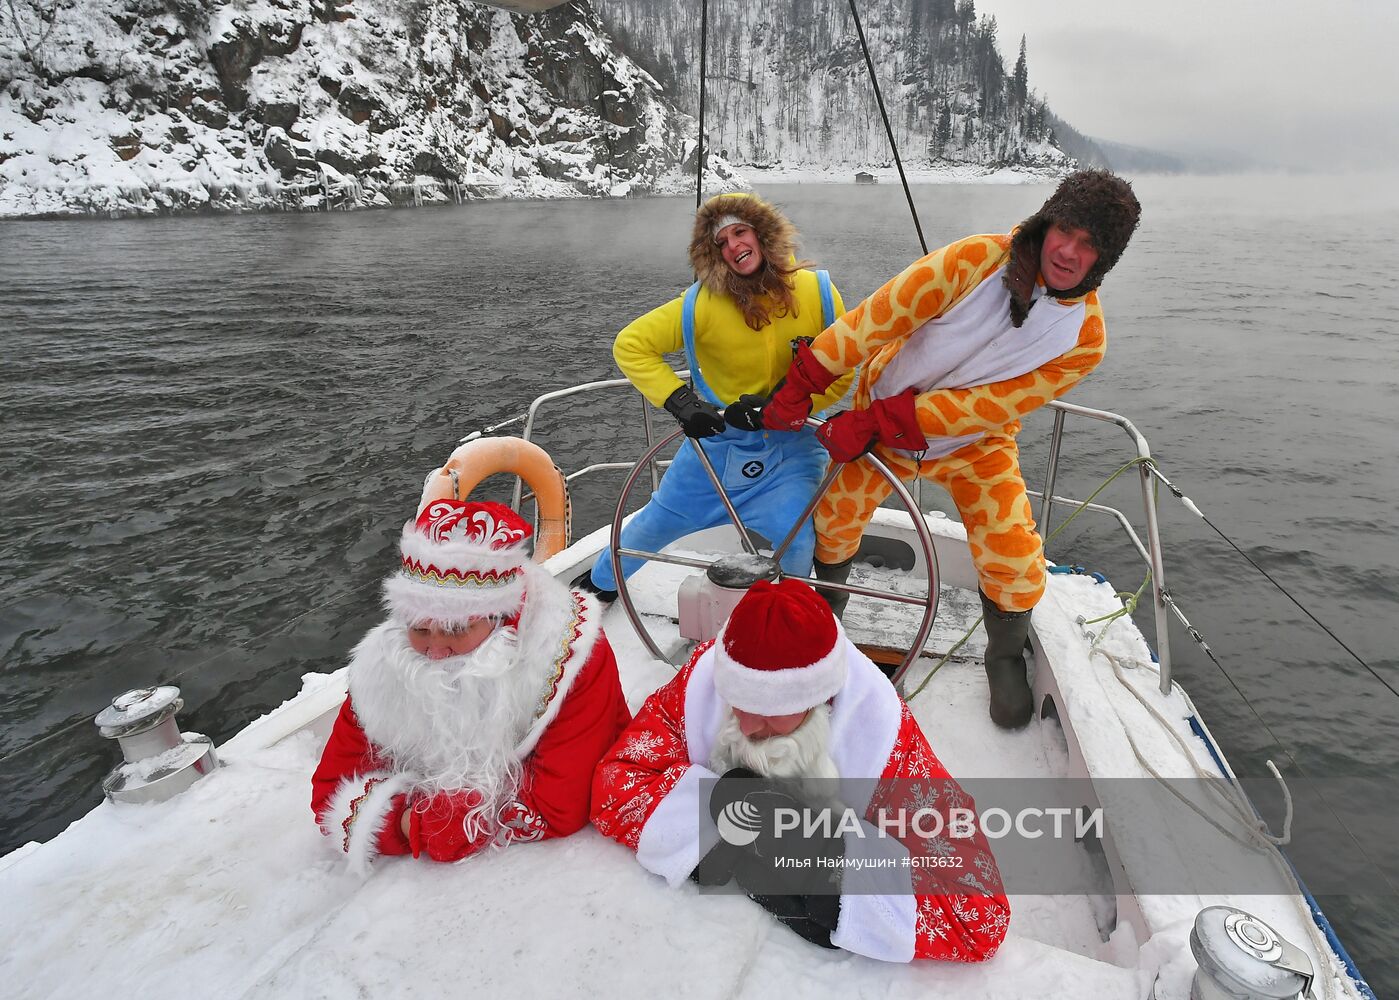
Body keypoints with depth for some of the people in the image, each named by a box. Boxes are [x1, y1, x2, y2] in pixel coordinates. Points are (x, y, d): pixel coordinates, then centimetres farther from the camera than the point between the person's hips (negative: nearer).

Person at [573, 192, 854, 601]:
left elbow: (842, 372, -7)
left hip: (793, 441, 0)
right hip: (719, 436, 0)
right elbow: (631, 345, -12)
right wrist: (680, 401, -23)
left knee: (796, 544, -17)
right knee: (655, 525, 13)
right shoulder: (703, 302, -16)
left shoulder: (817, 291, -11)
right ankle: (600, 582, 45)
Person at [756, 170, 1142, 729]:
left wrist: (874, 424, -31)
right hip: (879, 421, 0)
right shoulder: (976, 260, -24)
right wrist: (800, 386, -26)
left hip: (976, 448, 1)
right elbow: (875, 320, -24)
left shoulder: (1084, 337, -19)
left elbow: (983, 408, -25)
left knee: (1017, 571, -10)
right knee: (831, 523, 7)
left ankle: (1005, 659, 24)